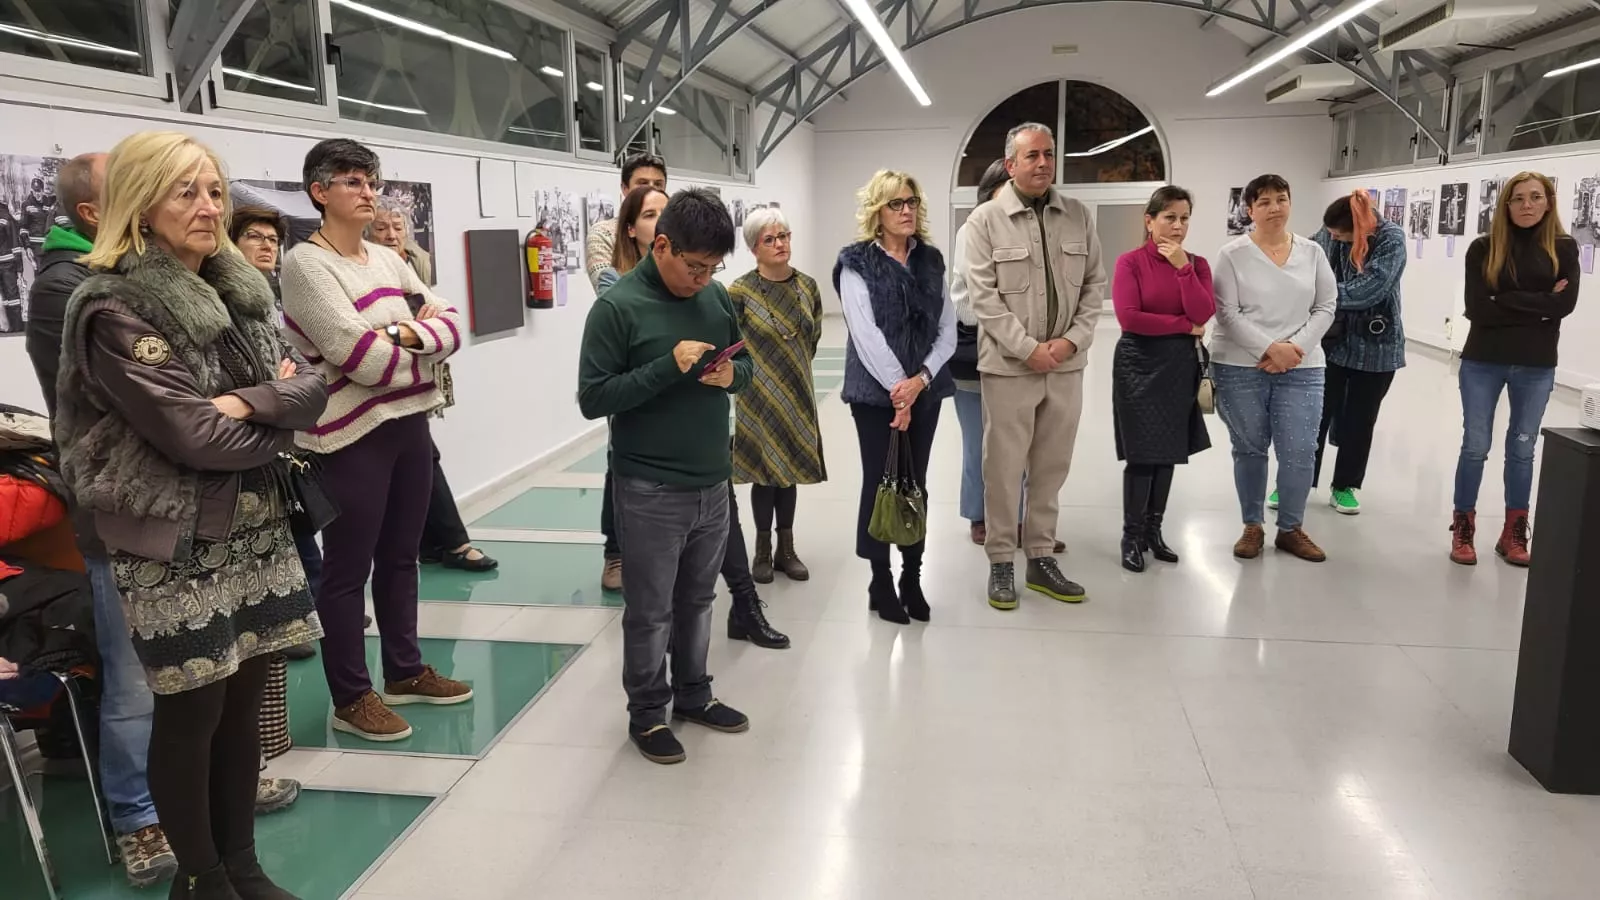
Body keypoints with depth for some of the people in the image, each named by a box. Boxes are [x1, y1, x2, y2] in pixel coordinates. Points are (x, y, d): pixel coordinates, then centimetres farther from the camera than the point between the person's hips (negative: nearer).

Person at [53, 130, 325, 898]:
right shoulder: (114, 310, -13)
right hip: (174, 539, -6)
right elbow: (194, 435, -21)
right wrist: (278, 414, -5)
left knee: (243, 700, 13)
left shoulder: (238, 290, 9)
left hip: (254, 524, 7)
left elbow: (310, 388, 3)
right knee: (191, 712, 5)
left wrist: (249, 403, -16)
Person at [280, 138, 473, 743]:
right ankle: (350, 698, 17)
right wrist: (420, 360, -6)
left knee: (400, 556, 18)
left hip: (410, 424, 7)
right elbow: (357, 355, -21)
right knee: (349, 569, 4)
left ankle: (404, 672, 33)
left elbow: (451, 323, 3)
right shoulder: (305, 264, -12)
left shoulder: (387, 259, 11)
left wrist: (408, 335, -16)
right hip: (353, 437, -7)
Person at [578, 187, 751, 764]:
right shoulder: (617, 307, -13)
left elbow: (747, 363, 15)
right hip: (650, 491, -5)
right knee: (649, 610, 8)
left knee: (697, 600, 19)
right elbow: (593, 398, -15)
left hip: (712, 483, 5)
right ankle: (647, 713, 25)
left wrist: (731, 374, -9)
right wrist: (669, 366, -24)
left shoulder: (718, 298, 3)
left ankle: (693, 694, 36)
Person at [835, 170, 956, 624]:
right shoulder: (856, 262, -4)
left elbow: (948, 329, 4)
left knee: (916, 484, 8)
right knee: (879, 483, 2)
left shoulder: (931, 260, 9)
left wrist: (920, 379, -11)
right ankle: (881, 582, 15)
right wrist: (897, 388, -16)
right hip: (876, 391, -4)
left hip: (924, 389, 4)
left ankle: (912, 579, 20)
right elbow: (865, 333, -13)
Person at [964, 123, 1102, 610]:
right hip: (1009, 365, -4)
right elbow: (984, 296, -9)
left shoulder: (1078, 215, 8)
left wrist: (1074, 339, -6)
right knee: (1004, 468, 2)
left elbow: (1095, 283, 8)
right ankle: (1001, 562, 15)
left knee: (1052, 468, 11)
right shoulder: (985, 219, -4)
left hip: (1066, 365, 4)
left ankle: (1041, 559, 22)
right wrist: (1029, 348, -14)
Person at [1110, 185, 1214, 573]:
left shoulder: (1196, 263, 6)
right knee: (1142, 453, -3)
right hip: (1139, 364, -4)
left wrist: (1183, 267, -13)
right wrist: (1184, 326, -11)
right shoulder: (1130, 262, -7)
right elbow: (1128, 317, -18)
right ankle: (1131, 536, 9)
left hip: (1180, 365, 5)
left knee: (1169, 451, 10)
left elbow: (1204, 314, -8)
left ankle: (1153, 530, 22)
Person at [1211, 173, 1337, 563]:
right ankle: (1252, 527, 22)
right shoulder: (1232, 254, -3)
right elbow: (1227, 313, -9)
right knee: (1249, 449, 8)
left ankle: (1291, 529, 17)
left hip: (1302, 368, 2)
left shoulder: (1312, 252, 7)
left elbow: (1326, 307, 6)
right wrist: (1269, 349, -16)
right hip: (1240, 367, -2)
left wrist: (1297, 348, -9)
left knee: (1300, 451, -1)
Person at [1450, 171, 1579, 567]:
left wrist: (1506, 302, -16)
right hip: (1483, 361, -1)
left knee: (1522, 449, 9)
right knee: (1475, 446, 4)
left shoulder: (1564, 248, 0)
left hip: (1537, 366, 1)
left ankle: (1514, 534, 20)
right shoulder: (1483, 248, -3)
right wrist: (1537, 305, -13)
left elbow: (1565, 304, -12)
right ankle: (1463, 530, 15)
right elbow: (1477, 309, -13)